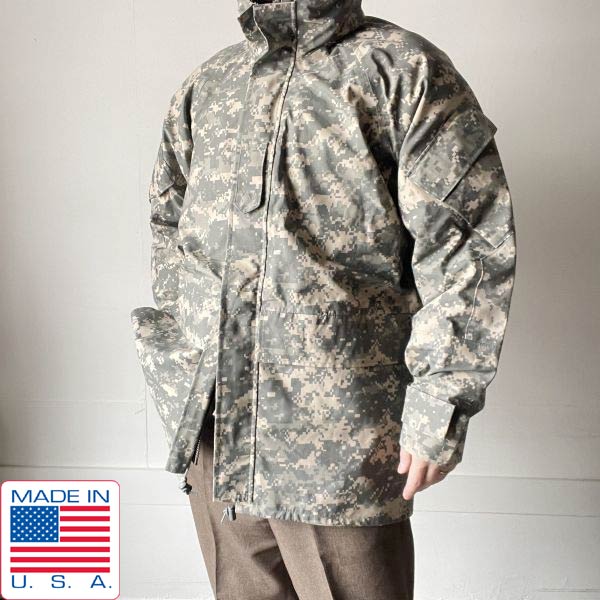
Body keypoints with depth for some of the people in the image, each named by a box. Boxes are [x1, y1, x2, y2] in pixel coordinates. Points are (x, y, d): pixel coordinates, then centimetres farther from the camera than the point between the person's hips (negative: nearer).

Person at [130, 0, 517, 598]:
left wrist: (442, 403, -12)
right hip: (213, 435, 5)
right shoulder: (202, 89, 15)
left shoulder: (405, 69, -1)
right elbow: (168, 222, 26)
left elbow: (466, 245, -7)